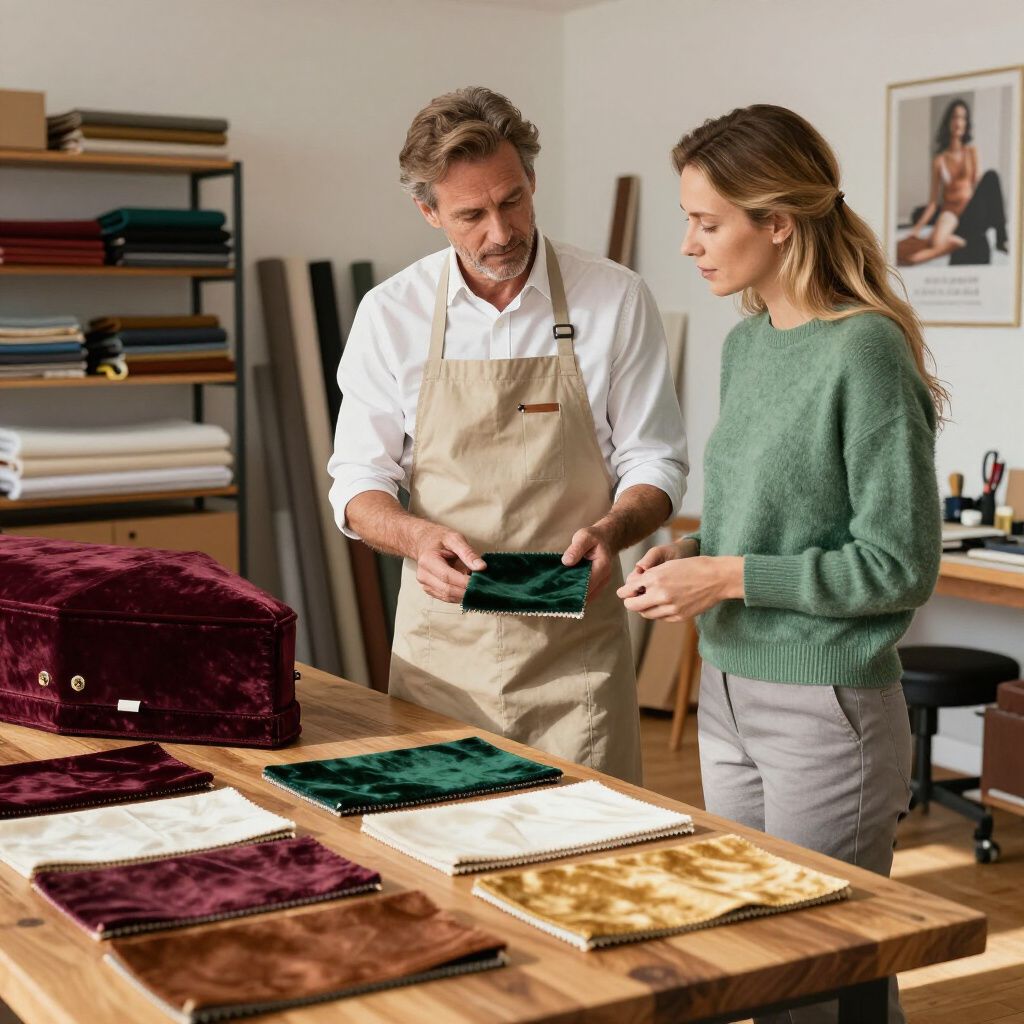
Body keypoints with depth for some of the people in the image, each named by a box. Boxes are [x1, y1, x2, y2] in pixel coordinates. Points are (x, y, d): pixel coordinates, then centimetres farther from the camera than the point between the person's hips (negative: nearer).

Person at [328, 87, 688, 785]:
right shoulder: (390, 314, 1)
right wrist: (419, 537, -16)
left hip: (576, 650, -1)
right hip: (442, 640, 1)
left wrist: (610, 531, -18)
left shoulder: (616, 299, -2)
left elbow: (656, 464, 2)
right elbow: (358, 485, 4)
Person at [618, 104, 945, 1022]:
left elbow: (900, 564, -16)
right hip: (728, 701, 8)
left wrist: (729, 577, -17)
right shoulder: (745, 344, 8)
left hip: (825, 713, -8)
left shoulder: (865, 352, -16)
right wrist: (691, 552, 0)